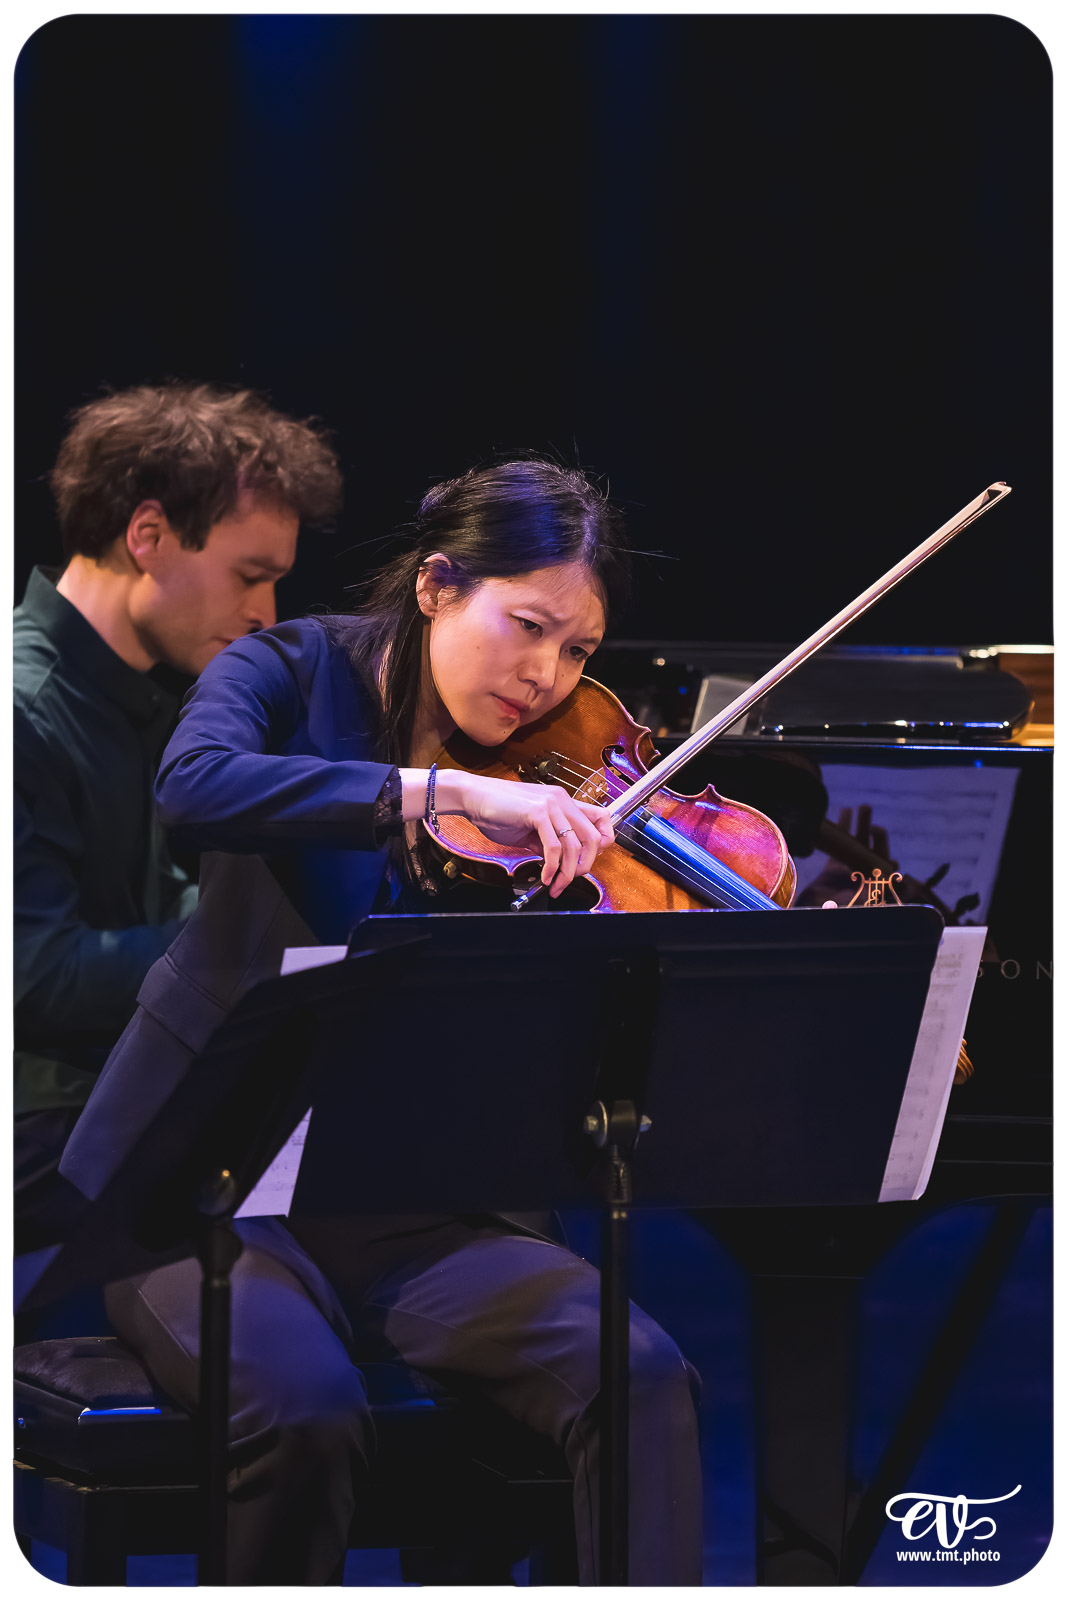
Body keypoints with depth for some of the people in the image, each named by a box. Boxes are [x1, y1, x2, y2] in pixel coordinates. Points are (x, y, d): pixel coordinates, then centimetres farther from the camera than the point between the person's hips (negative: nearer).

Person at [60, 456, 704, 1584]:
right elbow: (194, 791, -26)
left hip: (411, 1215, 3)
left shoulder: (553, 801, 5)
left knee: (637, 1372, -24)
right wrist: (444, 791, -34)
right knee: (304, 1405, -33)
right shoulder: (295, 677, -1)